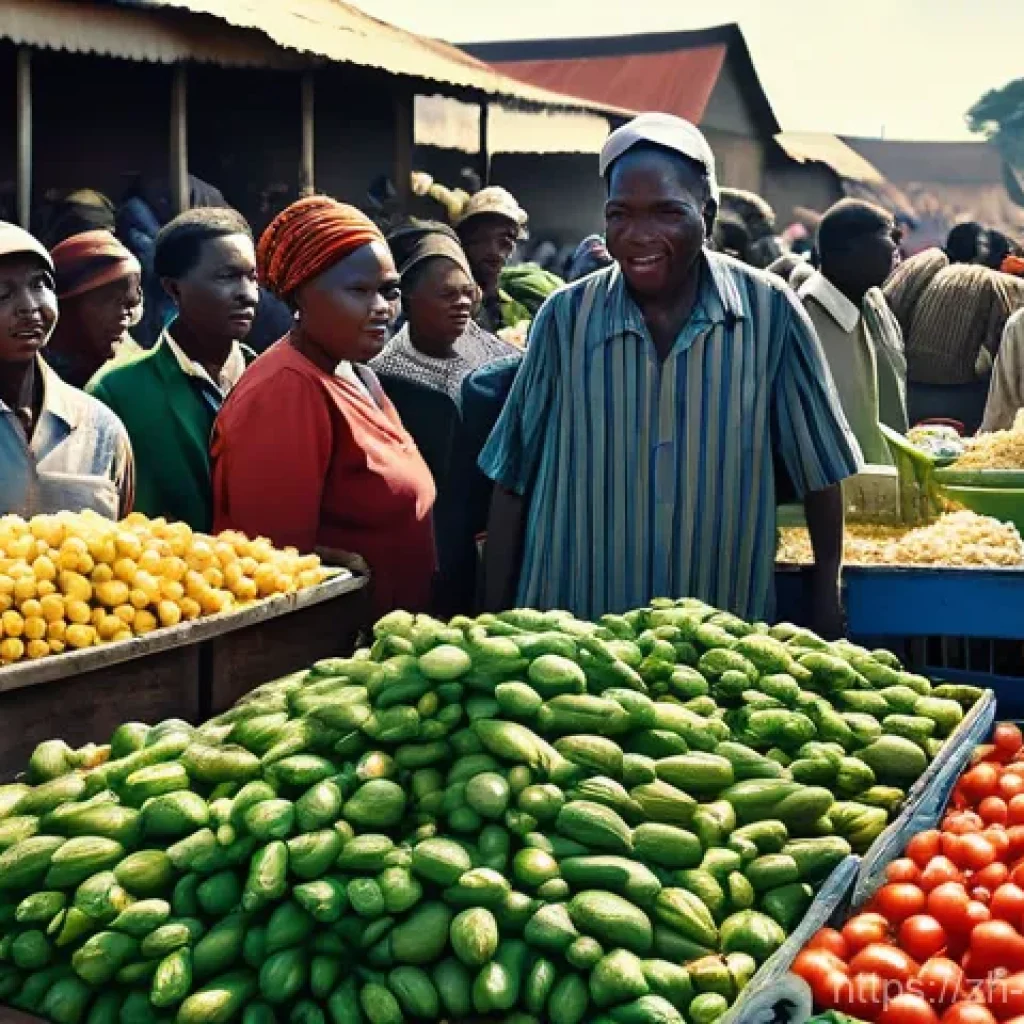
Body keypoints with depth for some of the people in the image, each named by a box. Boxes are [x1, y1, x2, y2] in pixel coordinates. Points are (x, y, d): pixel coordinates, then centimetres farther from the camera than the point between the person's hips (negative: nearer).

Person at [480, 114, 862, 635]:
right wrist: (495, 620, 0)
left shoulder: (769, 310, -7)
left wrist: (827, 596, 4)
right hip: (571, 625, 0)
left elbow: (818, 469, 3)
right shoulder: (567, 315, -5)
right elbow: (513, 478, 1)